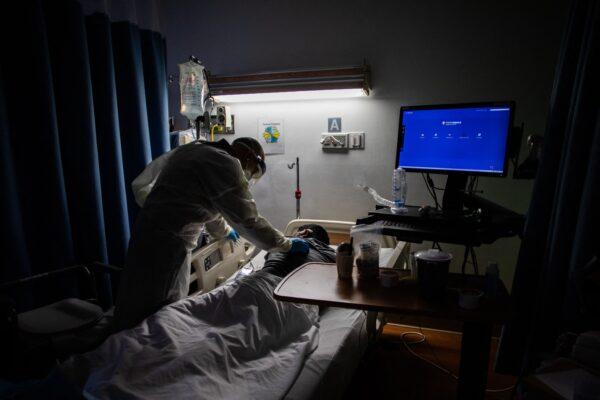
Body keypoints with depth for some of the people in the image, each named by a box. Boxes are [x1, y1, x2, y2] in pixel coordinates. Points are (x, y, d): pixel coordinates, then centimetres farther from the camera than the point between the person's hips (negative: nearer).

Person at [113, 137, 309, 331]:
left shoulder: (196, 149, 13)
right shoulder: (226, 164, -15)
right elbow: (248, 220, -14)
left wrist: (224, 230, 40)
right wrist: (287, 245, -2)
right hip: (166, 244, -10)